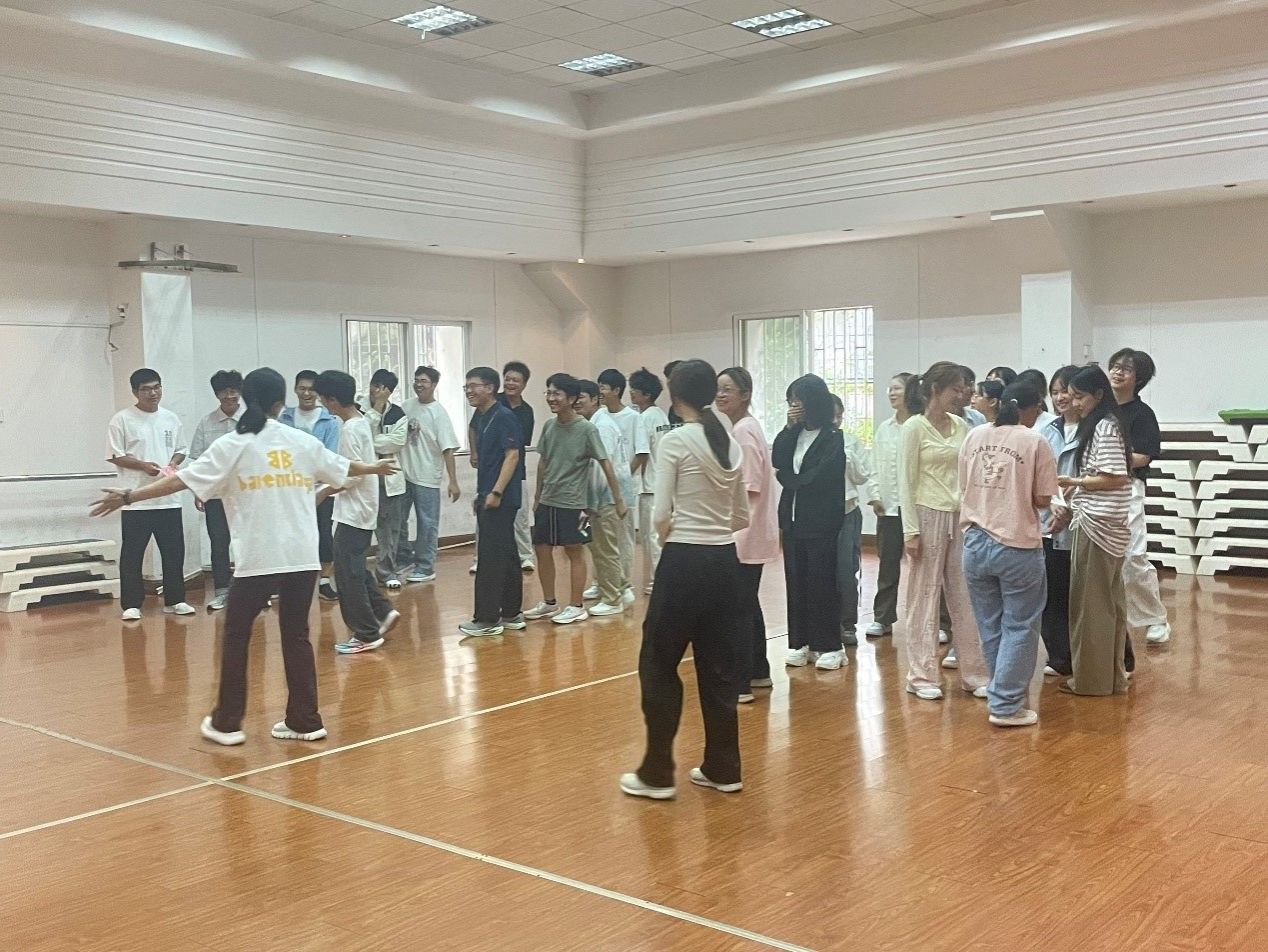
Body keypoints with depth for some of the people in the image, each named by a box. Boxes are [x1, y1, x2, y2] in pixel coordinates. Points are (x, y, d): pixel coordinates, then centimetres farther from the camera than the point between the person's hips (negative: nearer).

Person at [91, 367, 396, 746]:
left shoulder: (232, 445, 0)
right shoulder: (303, 442, 10)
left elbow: (181, 480, -7)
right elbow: (344, 468, 27)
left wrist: (129, 497, -2)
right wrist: (374, 468, 47)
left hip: (257, 559, -3)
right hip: (302, 557, 3)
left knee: (236, 636, 10)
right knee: (296, 637, 10)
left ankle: (227, 723, 14)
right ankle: (304, 721, 12)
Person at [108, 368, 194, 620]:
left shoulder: (171, 419, 10)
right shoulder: (122, 419, -3)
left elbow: (181, 449, 17)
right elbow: (116, 456, -4)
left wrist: (173, 463, -4)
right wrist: (143, 465, -18)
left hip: (169, 498, 4)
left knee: (174, 551, 8)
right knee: (132, 554, 1)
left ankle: (174, 600, 19)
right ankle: (131, 604, 9)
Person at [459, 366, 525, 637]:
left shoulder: (503, 417, -12)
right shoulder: (483, 418, 16)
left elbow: (512, 455, -18)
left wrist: (496, 492, -23)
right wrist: (481, 494, 20)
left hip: (500, 499, -9)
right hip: (489, 499, 9)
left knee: (490, 559, -6)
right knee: (507, 557, 12)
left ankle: (488, 619, -1)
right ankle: (511, 614, 18)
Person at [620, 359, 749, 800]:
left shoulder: (675, 441, -12)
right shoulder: (731, 444, 8)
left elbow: (662, 515, -14)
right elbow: (742, 517, 12)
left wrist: (672, 533, 6)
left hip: (685, 563, -7)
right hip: (724, 562, 7)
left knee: (658, 664, 5)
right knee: (719, 668, 14)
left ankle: (657, 773, 10)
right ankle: (723, 769, 20)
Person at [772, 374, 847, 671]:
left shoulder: (833, 437, -7)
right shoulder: (794, 434, 12)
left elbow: (817, 477, -16)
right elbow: (776, 461, -1)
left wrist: (787, 478, -2)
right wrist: (790, 426, -7)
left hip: (820, 521, -6)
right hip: (792, 518, 6)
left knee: (821, 582, -2)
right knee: (796, 581, 7)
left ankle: (830, 646, 6)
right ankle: (800, 642, 14)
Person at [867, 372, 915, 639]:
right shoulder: (884, 429, 11)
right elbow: (876, 465, 12)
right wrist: (875, 496, 4)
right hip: (888, 506, 5)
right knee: (887, 563, 9)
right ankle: (882, 619, 16)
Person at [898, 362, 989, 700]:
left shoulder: (961, 426, 9)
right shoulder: (914, 427, -7)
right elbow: (906, 482, -8)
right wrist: (910, 530, -13)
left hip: (960, 518, 5)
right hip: (928, 516, -5)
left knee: (965, 597, 8)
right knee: (925, 596, 3)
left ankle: (973, 672, 17)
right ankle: (922, 675, 12)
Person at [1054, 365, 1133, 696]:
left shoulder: (1105, 427, -13)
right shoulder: (1097, 426, 16)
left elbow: (1114, 479, -18)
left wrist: (1072, 481, -12)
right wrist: (1072, 503, 10)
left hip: (1098, 525, -10)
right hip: (1099, 523, 10)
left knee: (1092, 602, -2)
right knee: (1107, 602, 12)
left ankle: (1092, 678, 7)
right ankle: (1110, 675, 19)